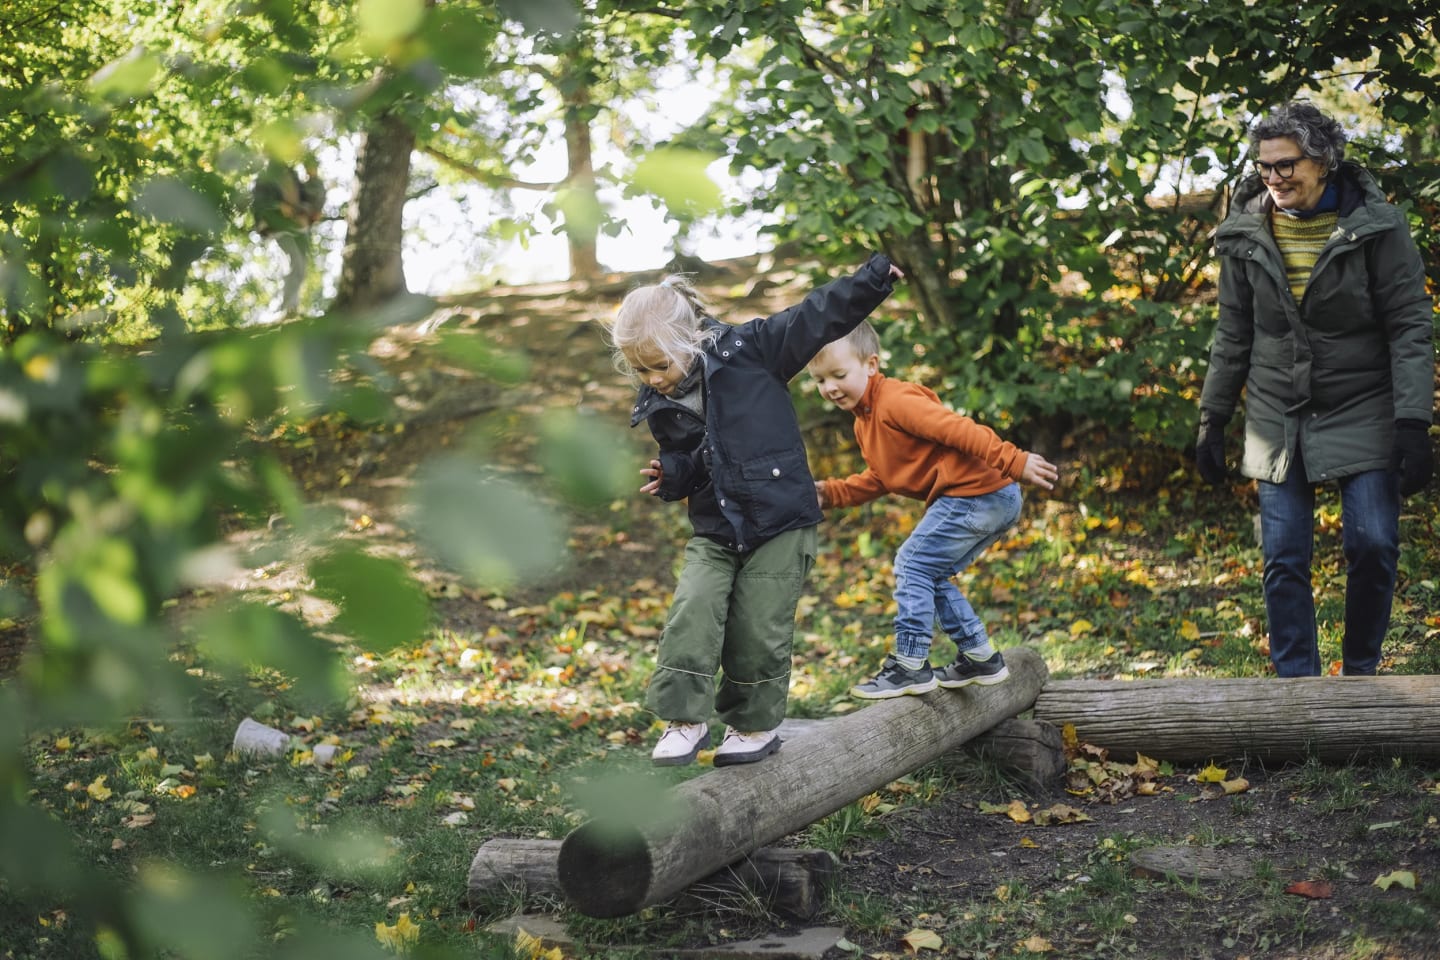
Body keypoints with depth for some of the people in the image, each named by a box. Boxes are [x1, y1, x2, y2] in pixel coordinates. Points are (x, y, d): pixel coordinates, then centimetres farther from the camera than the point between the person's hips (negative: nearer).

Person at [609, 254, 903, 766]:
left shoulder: (748, 349, -10)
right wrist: (669, 474, -9)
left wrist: (871, 279, -7)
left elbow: (816, 318, -5)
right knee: (691, 613, -15)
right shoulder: (662, 407, 3)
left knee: (758, 629, -2)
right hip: (714, 533, 4)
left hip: (781, 522, -4)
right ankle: (685, 719, -3)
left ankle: (755, 726, 18)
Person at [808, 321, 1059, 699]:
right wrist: (830, 493, 11)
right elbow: (878, 480, 24)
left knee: (913, 565, -9)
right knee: (933, 576, 19)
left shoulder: (895, 400, -16)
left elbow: (959, 430, -24)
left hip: (975, 493, -11)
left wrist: (1014, 462, -30)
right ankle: (981, 659, 26)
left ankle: (911, 666, -4)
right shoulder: (865, 422, 17)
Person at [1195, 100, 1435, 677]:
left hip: (1362, 412, -2)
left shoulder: (1376, 225, -7)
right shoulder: (1245, 234, 3)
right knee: (1284, 560, 0)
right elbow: (1232, 336, 11)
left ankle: (1359, 670, 15)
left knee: (1373, 544, -8)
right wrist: (1211, 420, 9)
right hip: (1277, 418, 3)